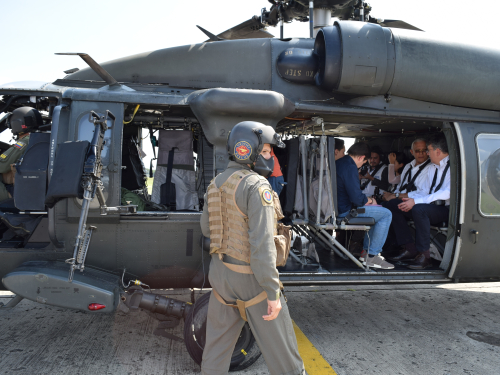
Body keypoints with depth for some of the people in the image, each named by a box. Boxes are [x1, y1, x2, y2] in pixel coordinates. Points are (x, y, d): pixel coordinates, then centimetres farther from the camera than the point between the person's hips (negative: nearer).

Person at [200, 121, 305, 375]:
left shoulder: (216, 184, 5)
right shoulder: (256, 186, -20)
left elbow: (206, 228, 15)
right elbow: (262, 243, -25)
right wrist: (273, 293, -21)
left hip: (220, 270, 8)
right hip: (250, 278, -7)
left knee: (217, 344, 19)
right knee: (280, 347, 9)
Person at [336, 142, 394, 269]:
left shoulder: (338, 163, 13)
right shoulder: (350, 167, -19)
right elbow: (357, 198, -23)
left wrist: (366, 200, 15)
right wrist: (370, 200, -2)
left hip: (337, 207, 11)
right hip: (345, 211, -10)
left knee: (377, 211, 26)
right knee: (386, 214, -7)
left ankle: (366, 250, 25)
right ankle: (372, 256, -3)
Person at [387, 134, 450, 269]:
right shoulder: (431, 168, 17)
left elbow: (447, 193, -24)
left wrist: (416, 201, -30)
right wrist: (408, 198, -7)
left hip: (446, 210, -8)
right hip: (430, 207, 9)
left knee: (419, 209, -37)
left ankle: (424, 256, -25)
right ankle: (410, 249, -2)